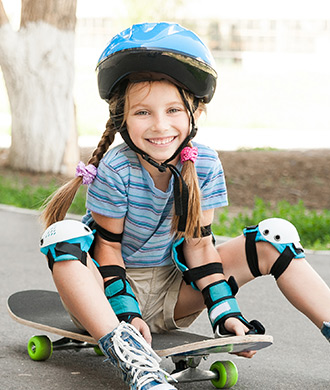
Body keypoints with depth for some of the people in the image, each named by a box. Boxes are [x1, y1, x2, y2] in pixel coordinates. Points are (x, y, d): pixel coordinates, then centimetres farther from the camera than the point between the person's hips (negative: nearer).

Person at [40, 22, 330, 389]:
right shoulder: (117, 169, -21)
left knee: (276, 235, -7)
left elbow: (198, 243, -6)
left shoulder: (204, 164, -11)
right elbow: (108, 247, -15)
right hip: (114, 290, -3)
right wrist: (126, 314, -25)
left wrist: (224, 312, -13)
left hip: (171, 294, 4)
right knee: (64, 236, -36)